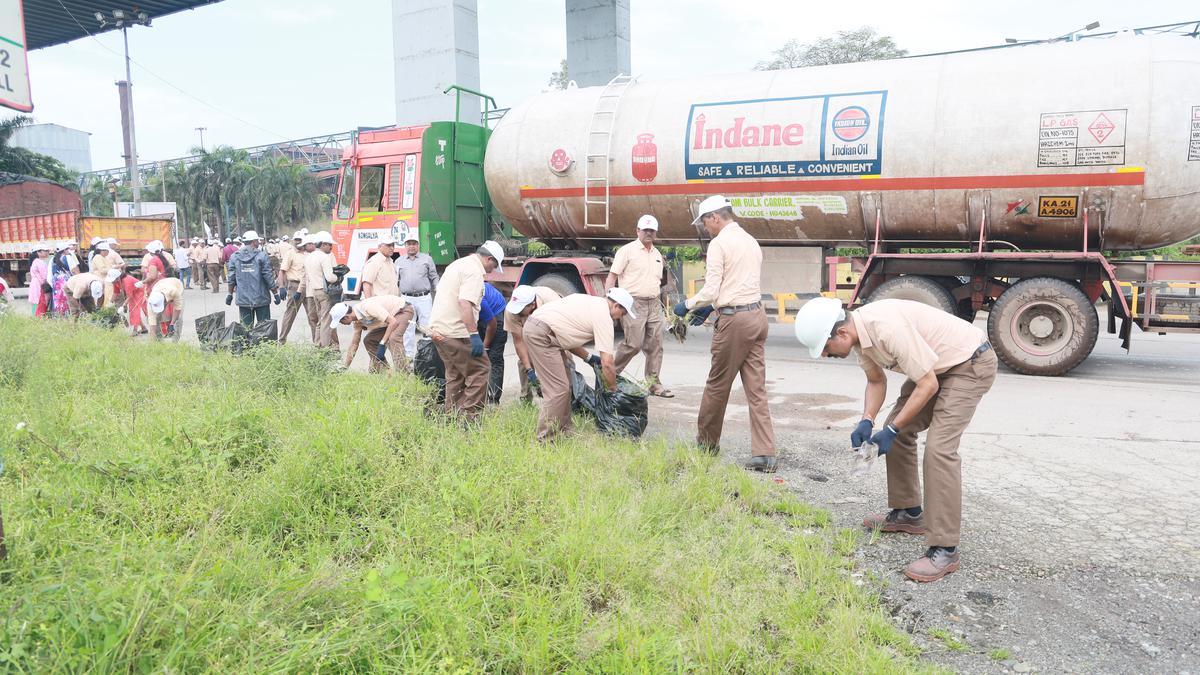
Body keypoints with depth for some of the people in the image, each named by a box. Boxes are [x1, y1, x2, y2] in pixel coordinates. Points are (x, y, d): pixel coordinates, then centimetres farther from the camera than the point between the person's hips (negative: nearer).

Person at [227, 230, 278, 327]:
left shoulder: (234, 257, 3)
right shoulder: (261, 255, -7)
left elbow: (232, 278, 5)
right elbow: (268, 276, -8)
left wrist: (230, 294, 16)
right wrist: (275, 293, -1)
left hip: (243, 300, 3)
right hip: (261, 299, -3)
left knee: (246, 327, 8)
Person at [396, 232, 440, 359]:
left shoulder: (427, 259, 10)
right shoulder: (399, 261, 15)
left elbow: (434, 278, 11)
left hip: (424, 298, -2)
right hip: (406, 299, 2)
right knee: (408, 329, 4)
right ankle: (409, 356, 10)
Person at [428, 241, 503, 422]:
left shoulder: (458, 263, 19)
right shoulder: (474, 270, -13)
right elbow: (465, 302, -25)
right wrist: (474, 334, -26)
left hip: (437, 328, 10)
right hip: (455, 332, -10)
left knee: (455, 373, 18)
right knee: (480, 369, -2)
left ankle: (451, 414, 22)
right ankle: (469, 415, -3)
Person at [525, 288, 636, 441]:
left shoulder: (591, 302, 19)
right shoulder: (603, 316, -8)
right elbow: (607, 363, -9)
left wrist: (589, 358, 22)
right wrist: (613, 390, 3)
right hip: (541, 335, -10)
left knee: (564, 383, 15)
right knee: (558, 389, -9)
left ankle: (563, 431, 19)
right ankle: (545, 439, -4)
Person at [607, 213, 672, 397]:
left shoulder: (657, 254, 17)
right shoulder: (627, 250, -4)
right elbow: (612, 276, -8)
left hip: (654, 304, 7)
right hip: (634, 303, -7)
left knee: (655, 345, 4)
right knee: (633, 344, -12)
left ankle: (654, 384, 11)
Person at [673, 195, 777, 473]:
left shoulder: (719, 243, -9)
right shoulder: (750, 241, 16)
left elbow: (711, 290, -13)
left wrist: (687, 305, 3)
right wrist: (711, 307, 24)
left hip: (734, 320, -8)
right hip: (757, 314, 8)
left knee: (717, 385, 8)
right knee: (756, 388, 6)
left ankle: (706, 441, 23)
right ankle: (765, 453, 3)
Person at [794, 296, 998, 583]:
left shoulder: (889, 328, -34)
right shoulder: (861, 332, -6)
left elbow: (928, 385, -27)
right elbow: (876, 380, 9)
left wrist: (891, 430, -21)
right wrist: (866, 422, -7)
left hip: (971, 363, -9)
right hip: (937, 365, 9)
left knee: (939, 447, -19)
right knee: (899, 431, 11)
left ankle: (944, 550, -14)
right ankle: (908, 513, 26)